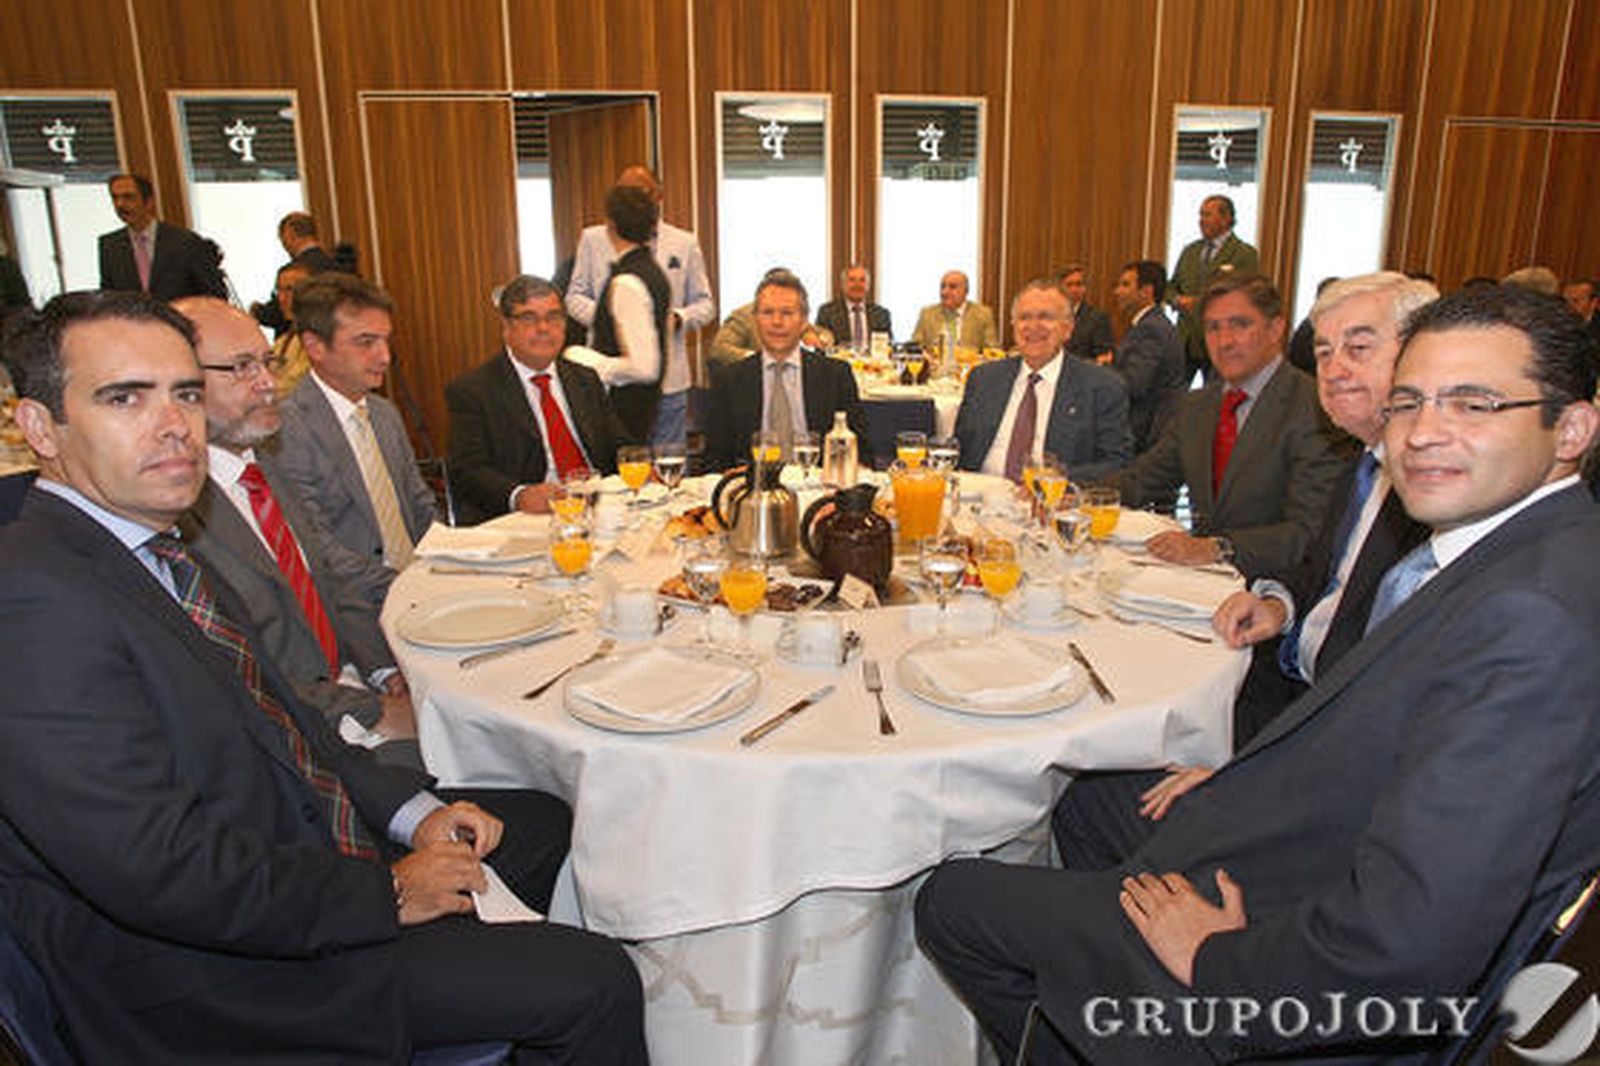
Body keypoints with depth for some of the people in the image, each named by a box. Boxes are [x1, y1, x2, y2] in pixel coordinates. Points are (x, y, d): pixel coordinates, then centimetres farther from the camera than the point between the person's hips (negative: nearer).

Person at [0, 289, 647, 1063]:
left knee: (544, 824, 23)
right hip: (221, 977, -10)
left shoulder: (152, 552, 6)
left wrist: (412, 810, 0)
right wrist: (386, 892, -18)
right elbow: (155, 868, -29)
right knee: (593, 983, -14)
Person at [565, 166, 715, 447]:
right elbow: (575, 296, 11)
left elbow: (705, 304, 11)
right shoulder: (593, 239, 10)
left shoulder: (685, 244, 10)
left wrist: (677, 318, -10)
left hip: (667, 381, 0)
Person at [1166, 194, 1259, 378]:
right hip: (1184, 341, 5)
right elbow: (1171, 287, 20)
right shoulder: (1190, 251, 16)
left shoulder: (1245, 254, -4)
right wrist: (1178, 300, -4)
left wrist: (1200, 303, -18)